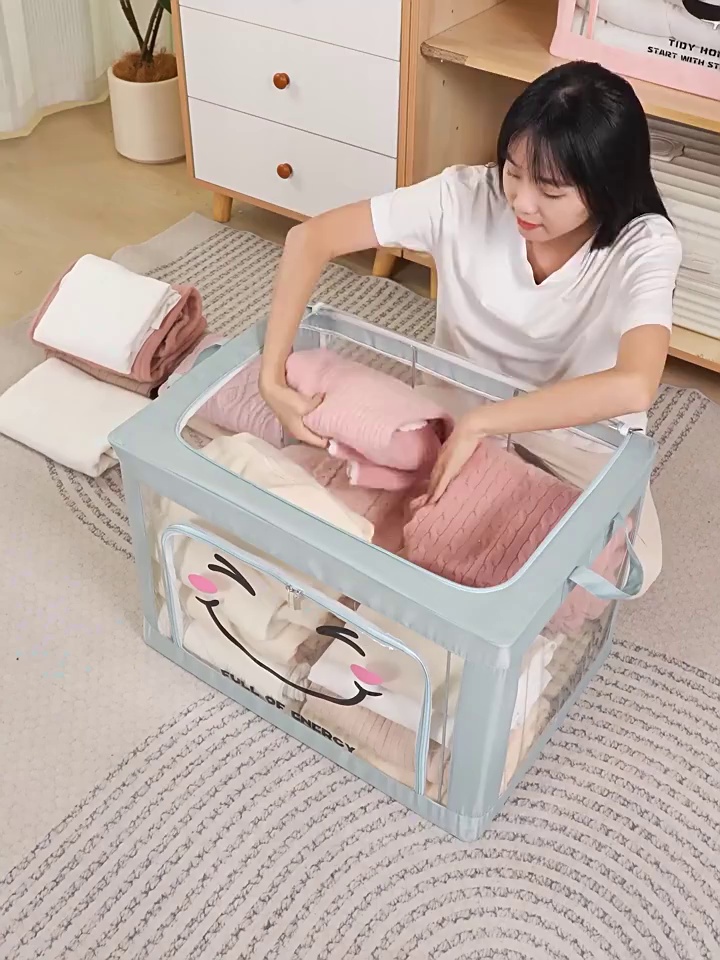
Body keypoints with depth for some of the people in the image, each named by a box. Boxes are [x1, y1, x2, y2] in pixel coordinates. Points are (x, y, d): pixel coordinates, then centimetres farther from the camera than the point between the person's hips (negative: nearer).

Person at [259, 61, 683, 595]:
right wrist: (273, 378, -31)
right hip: (458, 408, 1)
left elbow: (634, 387, -46)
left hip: (579, 430, -1)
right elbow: (312, 240, -23)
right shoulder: (465, 197, -25)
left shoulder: (644, 247, -29)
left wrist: (479, 425, -45)